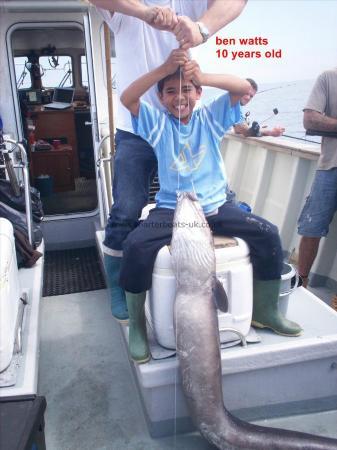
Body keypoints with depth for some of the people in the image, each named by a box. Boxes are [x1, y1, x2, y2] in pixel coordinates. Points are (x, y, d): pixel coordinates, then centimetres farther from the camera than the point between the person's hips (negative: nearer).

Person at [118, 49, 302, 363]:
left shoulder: (210, 117, 7)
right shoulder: (157, 122, 4)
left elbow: (243, 88, -6)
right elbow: (127, 98, -12)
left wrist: (202, 76, -22)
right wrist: (164, 68, -23)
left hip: (215, 206, 2)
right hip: (171, 208, -1)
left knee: (268, 234, -14)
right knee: (136, 246, -27)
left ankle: (265, 310, 8)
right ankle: (136, 325, -4)